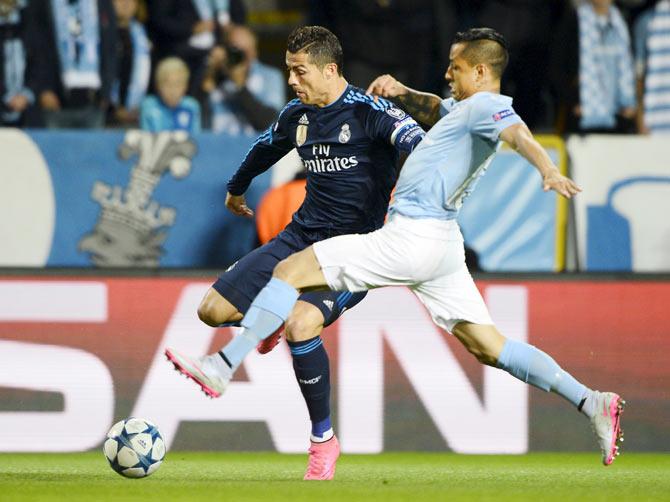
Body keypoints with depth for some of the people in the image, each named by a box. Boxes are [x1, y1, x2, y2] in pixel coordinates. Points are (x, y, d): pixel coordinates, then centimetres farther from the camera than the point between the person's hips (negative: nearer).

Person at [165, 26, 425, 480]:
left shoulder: (369, 111, -14)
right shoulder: (296, 116, 8)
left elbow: (417, 142, -30)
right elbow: (264, 149, 29)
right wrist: (237, 188, 48)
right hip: (302, 237, 7)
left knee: (301, 325, -31)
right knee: (212, 310, -2)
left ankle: (324, 439, -11)